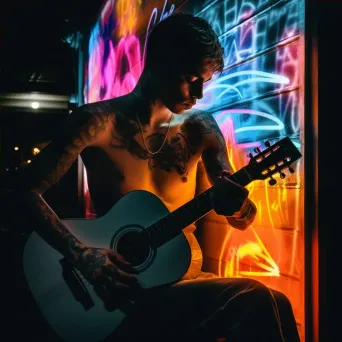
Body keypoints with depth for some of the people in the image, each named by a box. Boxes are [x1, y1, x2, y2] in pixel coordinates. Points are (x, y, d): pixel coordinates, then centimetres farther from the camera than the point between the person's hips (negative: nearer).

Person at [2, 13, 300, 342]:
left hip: (186, 277, 5)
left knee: (273, 304, -24)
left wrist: (234, 201, -18)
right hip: (124, 289, -5)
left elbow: (242, 218, 7)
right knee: (259, 302, -28)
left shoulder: (200, 128, 5)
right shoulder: (98, 121, -8)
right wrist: (81, 255, -21)